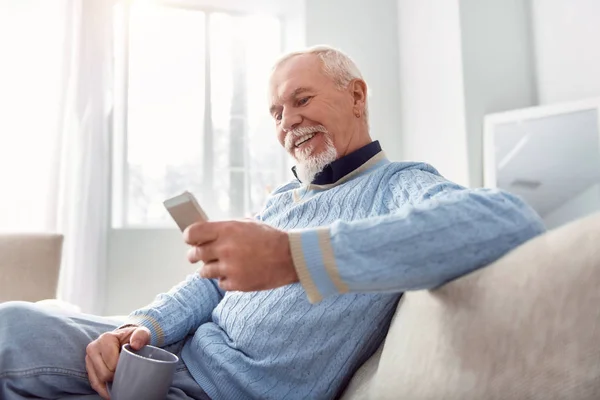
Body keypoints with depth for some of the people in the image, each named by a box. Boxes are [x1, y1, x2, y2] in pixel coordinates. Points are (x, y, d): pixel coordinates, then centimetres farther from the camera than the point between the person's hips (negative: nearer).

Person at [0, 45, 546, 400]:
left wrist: (295, 256, -38)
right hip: (181, 351, 7)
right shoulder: (283, 198, 18)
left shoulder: (398, 184, -8)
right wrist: (146, 325, -5)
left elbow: (509, 221, -31)